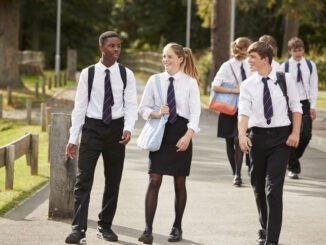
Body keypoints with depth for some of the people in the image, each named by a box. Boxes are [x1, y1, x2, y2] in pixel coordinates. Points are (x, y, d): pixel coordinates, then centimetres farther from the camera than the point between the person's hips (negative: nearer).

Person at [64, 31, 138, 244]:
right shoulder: (88, 74, -1)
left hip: (116, 129, 2)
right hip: (92, 128, -1)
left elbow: (131, 105, -1)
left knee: (113, 181, 9)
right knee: (83, 179, -9)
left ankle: (105, 226, 22)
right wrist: (73, 138, -1)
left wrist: (128, 128, -19)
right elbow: (80, 106, 2)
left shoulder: (126, 75, 1)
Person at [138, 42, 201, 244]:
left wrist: (187, 137, -16)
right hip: (160, 132, 1)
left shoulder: (190, 83, -1)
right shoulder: (155, 80, 4)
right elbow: (143, 108, 8)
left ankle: (177, 228, 21)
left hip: (181, 132, -1)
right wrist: (156, 114, -13)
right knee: (154, 180, -9)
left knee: (179, 182, 8)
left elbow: (195, 113, -5)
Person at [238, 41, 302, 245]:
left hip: (281, 136, -3)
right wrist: (242, 135, -30)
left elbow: (296, 107, 5)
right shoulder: (247, 85, 0)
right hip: (258, 136, 3)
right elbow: (244, 111, -14)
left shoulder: (285, 79, -1)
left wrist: (296, 133, -6)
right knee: (258, 186, 12)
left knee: (274, 187, -10)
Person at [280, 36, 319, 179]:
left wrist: (313, 106, -1)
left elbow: (313, 87, 6)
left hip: (305, 103, 2)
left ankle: (293, 158, 18)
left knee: (306, 135, -8)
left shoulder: (310, 65, 5)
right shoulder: (284, 67, -2)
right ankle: (293, 167, 10)